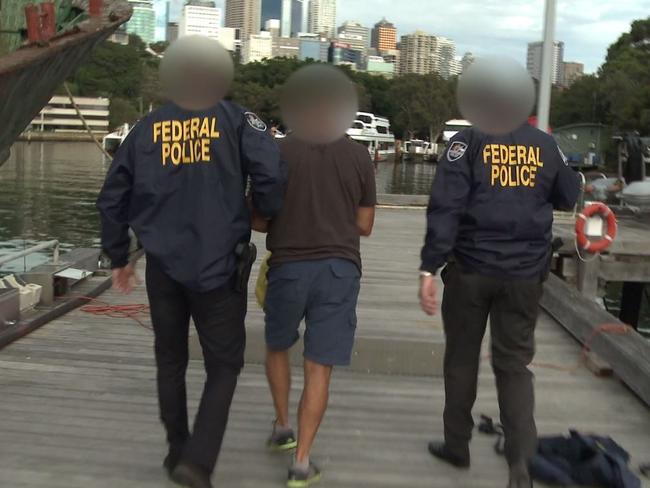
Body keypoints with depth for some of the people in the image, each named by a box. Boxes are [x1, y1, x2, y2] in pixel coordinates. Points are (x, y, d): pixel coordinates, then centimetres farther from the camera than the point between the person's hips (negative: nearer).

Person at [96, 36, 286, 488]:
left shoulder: (148, 127, 5)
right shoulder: (235, 119, -4)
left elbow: (112, 198, 9)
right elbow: (271, 171, -18)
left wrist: (119, 257, 21)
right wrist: (265, 213, 3)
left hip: (164, 267, 3)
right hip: (219, 267, -3)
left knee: (171, 361, 19)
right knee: (224, 365, 9)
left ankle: (178, 451, 30)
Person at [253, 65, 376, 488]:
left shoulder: (278, 153, -3)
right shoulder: (359, 156, 2)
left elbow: (258, 220, 0)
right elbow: (365, 225, 6)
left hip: (288, 267, 0)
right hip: (340, 268, 1)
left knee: (278, 347, 26)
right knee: (319, 367, 4)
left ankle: (282, 428, 31)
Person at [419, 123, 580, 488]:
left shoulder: (470, 141, -7)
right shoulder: (546, 145, 3)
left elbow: (445, 207, -15)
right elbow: (568, 198, 17)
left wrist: (430, 268, -14)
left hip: (471, 268, -2)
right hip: (525, 273, 2)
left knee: (462, 357, 14)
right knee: (515, 363, 8)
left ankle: (457, 445, 27)